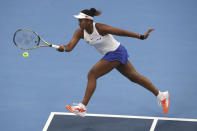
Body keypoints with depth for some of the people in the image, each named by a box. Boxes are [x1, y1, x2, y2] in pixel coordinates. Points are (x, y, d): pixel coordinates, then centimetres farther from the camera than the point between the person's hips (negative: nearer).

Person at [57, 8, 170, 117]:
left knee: (92, 75, -13)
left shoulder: (100, 28, -26)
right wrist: (64, 48, -40)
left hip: (116, 53, -8)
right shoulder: (80, 32, -7)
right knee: (134, 77, 17)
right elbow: (70, 46, -17)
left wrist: (141, 36, -23)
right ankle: (161, 95, 30)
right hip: (110, 54, 8)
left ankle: (82, 108, -8)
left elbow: (121, 32, -22)